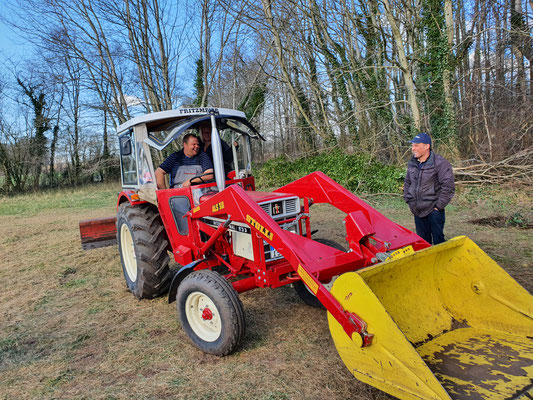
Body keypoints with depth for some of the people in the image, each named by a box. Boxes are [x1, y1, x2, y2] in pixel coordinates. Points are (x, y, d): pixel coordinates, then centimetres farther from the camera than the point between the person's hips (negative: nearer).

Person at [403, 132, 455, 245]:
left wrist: (439, 206, -15)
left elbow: (448, 186, -16)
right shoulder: (412, 163, 7)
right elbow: (407, 182, 21)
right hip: (418, 210, 6)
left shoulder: (440, 163, -14)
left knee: (438, 240, 1)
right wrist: (408, 199, 12)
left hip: (433, 210, -6)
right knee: (422, 240, 15)